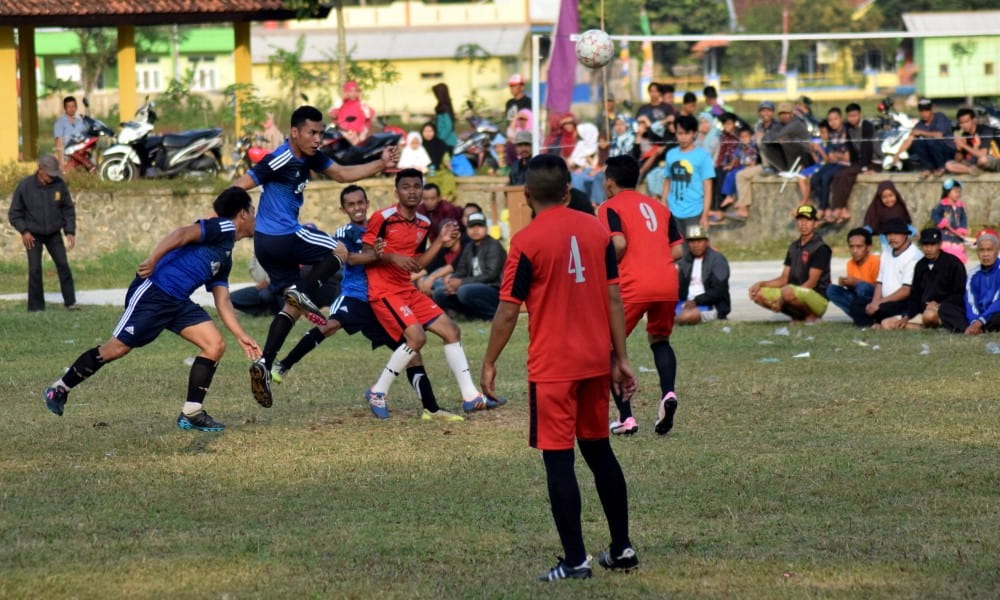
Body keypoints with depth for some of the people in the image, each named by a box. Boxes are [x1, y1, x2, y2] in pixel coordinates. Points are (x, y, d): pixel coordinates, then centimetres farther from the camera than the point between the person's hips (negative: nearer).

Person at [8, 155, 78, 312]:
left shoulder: (59, 184, -10)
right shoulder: (25, 186, -15)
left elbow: (68, 209, 2)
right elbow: (14, 213, -6)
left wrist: (70, 232, -5)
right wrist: (24, 231, -17)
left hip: (54, 234, 2)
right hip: (33, 235, -2)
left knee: (63, 265, -5)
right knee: (35, 269, -5)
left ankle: (70, 302, 3)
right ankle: (36, 307, 3)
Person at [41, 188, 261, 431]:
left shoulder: (225, 259, 21)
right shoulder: (223, 227, -6)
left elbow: (223, 302, 22)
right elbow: (182, 234, -19)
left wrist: (241, 336, 17)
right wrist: (152, 260, -29)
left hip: (177, 302, 9)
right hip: (153, 292, -9)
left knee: (215, 345, -2)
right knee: (117, 348, -5)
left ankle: (191, 413, 0)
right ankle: (59, 389, 11)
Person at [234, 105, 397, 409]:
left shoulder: (310, 158, 10)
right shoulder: (280, 160, -18)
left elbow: (342, 174, 22)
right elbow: (239, 187, -19)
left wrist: (381, 164, 11)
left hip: (267, 245, 9)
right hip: (283, 236, -9)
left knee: (291, 306, 12)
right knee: (339, 252, 4)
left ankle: (264, 364, 2)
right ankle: (302, 292, -15)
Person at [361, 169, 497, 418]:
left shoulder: (423, 224, 10)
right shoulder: (383, 218, -12)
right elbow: (365, 255, -12)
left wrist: (440, 241, 6)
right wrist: (393, 258, -26)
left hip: (408, 290, 8)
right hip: (383, 291, -8)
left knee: (451, 330, 4)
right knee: (416, 336, -23)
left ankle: (470, 397, 9)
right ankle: (377, 393, -10)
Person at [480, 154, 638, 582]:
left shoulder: (527, 241, -11)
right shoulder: (597, 230, 2)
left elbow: (508, 311, -10)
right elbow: (614, 298, 4)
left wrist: (489, 364, 1)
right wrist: (620, 358, 10)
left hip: (552, 366, -5)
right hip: (596, 361, 5)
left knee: (558, 459, -1)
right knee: (599, 449, 18)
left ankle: (575, 560, -3)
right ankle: (622, 548, 23)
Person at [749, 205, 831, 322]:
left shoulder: (820, 248, -10)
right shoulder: (794, 247, 15)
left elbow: (812, 282, -16)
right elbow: (784, 278, 16)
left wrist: (782, 300, -24)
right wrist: (761, 284, -2)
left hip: (818, 298, -8)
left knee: (788, 292, -38)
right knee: (759, 294, -6)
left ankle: (811, 316, -9)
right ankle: (798, 317, 0)